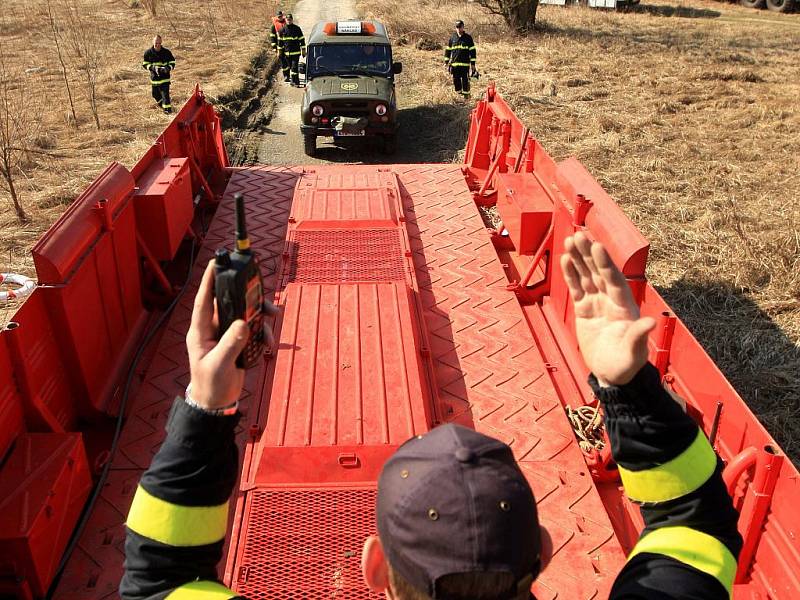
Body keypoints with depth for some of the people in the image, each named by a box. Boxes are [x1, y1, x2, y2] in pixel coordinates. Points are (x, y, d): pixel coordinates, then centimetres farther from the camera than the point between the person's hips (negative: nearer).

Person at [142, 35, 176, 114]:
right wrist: (152, 68, -17)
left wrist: (168, 68, -17)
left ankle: (167, 108, -3)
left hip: (165, 77, -3)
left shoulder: (166, 52, -4)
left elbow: (172, 62, 4)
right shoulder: (148, 52, -2)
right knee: (155, 94, 14)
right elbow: (144, 64, 2)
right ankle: (162, 105, 41)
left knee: (165, 93, -12)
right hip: (154, 77, 3)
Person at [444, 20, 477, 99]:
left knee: (465, 80, -5)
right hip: (454, 63, 3)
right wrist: (446, 62, 11)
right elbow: (448, 50, 16)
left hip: (465, 63, -3)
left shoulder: (468, 37, 3)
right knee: (456, 80, 4)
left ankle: (466, 95, 2)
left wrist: (473, 63, -1)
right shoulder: (452, 37, 9)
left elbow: (472, 51, 4)